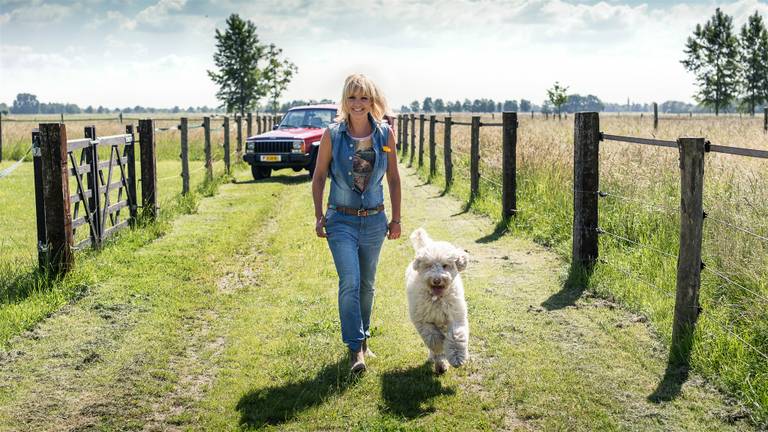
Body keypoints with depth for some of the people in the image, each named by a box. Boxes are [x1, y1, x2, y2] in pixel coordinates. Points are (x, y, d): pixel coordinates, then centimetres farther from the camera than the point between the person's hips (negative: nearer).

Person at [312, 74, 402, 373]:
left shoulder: (385, 134, -2)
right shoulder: (332, 135, -7)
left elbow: (394, 179, 6)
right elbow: (318, 177, 2)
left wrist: (396, 218, 7)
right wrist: (319, 217, -2)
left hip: (374, 220, 2)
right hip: (341, 220, -2)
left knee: (367, 284, 14)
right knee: (349, 282, -15)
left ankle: (363, 337, 33)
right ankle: (355, 348, -6)